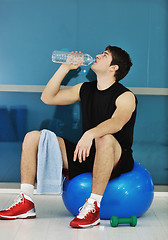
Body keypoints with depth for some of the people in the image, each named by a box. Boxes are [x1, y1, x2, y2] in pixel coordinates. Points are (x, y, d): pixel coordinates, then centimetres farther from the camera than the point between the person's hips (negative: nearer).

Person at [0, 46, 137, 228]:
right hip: (86, 154, 7)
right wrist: (65, 68, 8)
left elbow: (117, 122, -31)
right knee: (33, 137, -3)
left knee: (105, 138, -42)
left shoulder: (126, 96, -9)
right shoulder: (85, 89, 13)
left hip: (116, 159, -6)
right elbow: (48, 97, 15)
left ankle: (93, 206, -36)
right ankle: (26, 203, -7)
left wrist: (90, 133, -49)